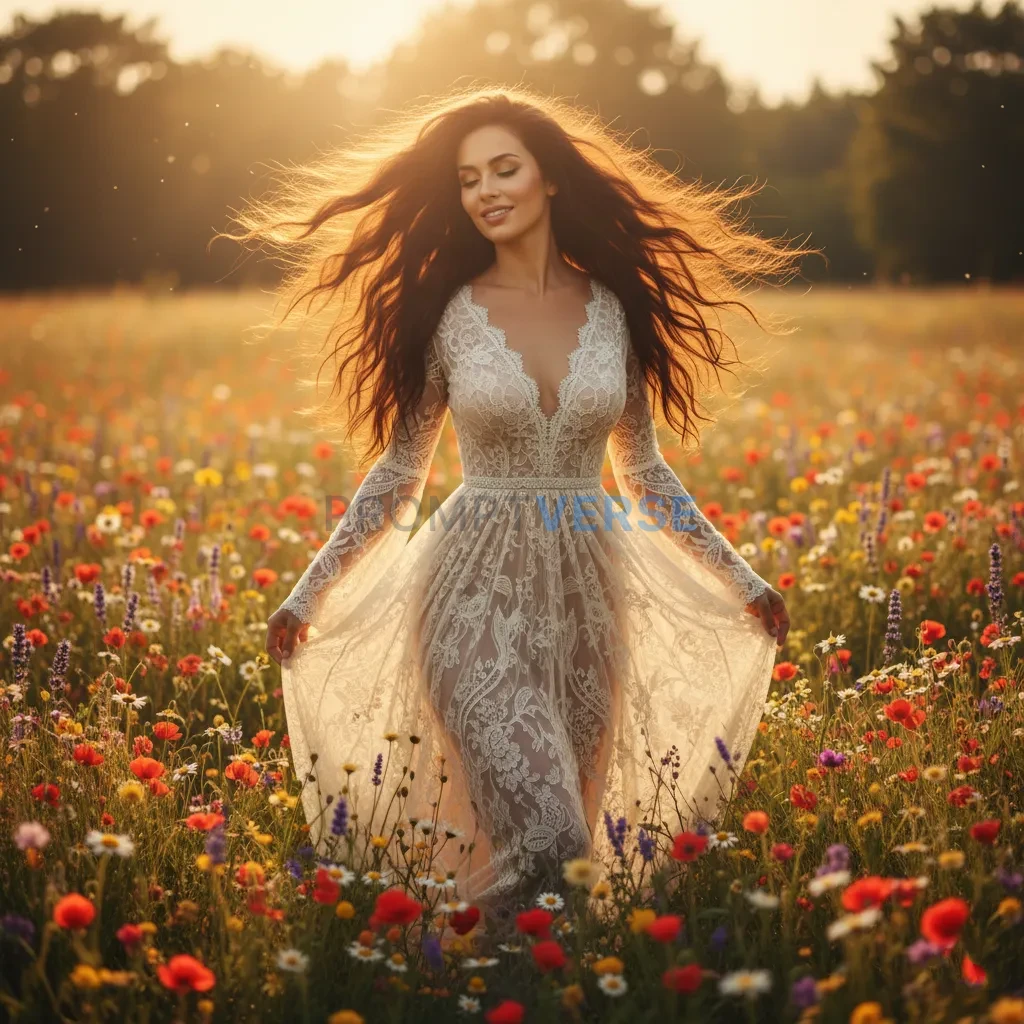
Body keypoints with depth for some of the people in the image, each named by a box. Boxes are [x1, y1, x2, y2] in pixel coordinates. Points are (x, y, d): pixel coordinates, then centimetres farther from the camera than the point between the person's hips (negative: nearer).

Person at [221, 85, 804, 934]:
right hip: (481, 587, -3)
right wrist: (310, 591, -1)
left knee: (552, 832, 9)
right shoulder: (447, 315, -1)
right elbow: (398, 475, 5)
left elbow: (643, 469, 13)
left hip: (586, 587, 3)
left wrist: (741, 578, 11)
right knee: (542, 842, -17)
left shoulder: (611, 308, 5)